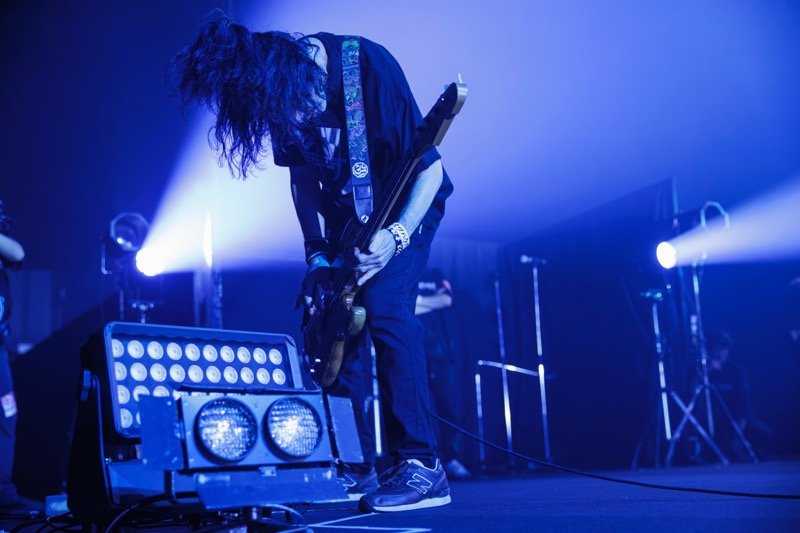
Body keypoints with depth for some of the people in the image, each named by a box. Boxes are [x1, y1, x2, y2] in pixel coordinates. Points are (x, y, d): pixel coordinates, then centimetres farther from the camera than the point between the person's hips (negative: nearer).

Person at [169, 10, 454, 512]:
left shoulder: (369, 66, -29)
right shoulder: (280, 98, -11)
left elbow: (429, 168, -25)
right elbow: (302, 172, 3)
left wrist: (396, 236, -36)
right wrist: (318, 254, -4)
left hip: (407, 202, -6)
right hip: (344, 208, 6)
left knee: (385, 308, -24)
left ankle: (420, 465, -18)